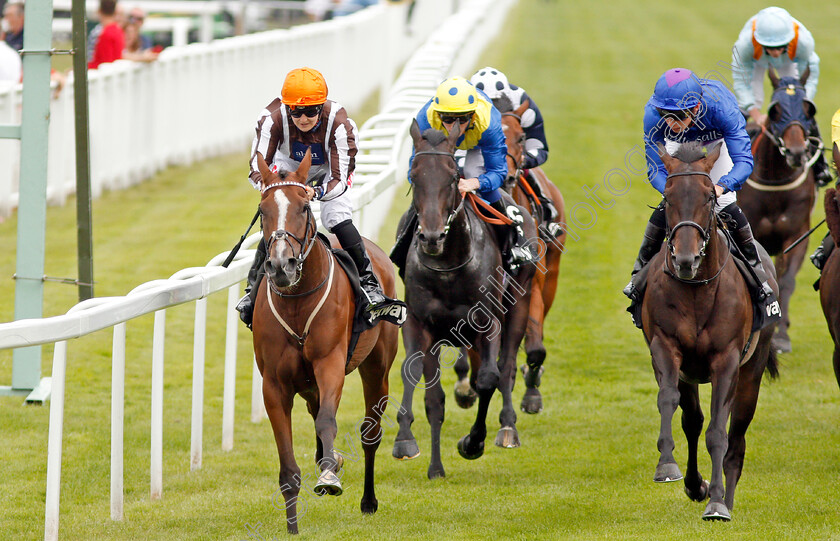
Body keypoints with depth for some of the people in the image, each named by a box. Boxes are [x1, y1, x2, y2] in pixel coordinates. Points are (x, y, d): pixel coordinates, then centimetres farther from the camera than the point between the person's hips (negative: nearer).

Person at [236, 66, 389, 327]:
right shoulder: (273, 118, -35)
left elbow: (340, 179, -36)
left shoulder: (338, 122, -38)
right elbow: (257, 166, -32)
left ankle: (369, 280, -4)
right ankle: (254, 287, 6)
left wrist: (316, 192, -58)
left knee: (338, 219, -22)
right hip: (289, 165, 2)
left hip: (328, 169, -2)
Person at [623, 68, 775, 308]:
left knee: (724, 205, -12)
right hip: (680, 145, 1)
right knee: (668, 205, -12)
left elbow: (743, 160, -44)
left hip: (717, 142, -1)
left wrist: (721, 186, -63)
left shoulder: (720, 107, -45)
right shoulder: (653, 113, -40)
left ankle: (754, 264, 8)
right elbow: (655, 170, -32)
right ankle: (642, 268, 6)